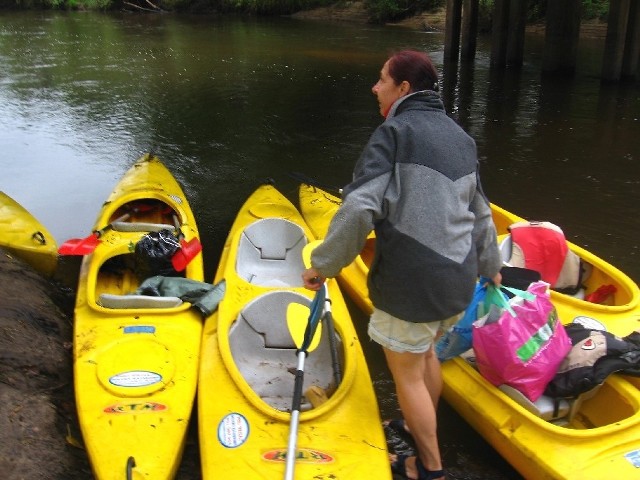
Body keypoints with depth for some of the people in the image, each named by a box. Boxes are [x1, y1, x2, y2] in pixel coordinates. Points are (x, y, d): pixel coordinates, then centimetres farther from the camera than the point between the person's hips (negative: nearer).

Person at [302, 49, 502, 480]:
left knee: (406, 371, 10)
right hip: (458, 276, 8)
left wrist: (324, 264, -13)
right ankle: (424, 432, 46)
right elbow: (481, 213, 18)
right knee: (424, 350, 27)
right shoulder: (460, 136, 12)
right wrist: (490, 266, 31)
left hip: (410, 281, -8)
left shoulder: (395, 132, -11)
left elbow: (360, 207, -22)